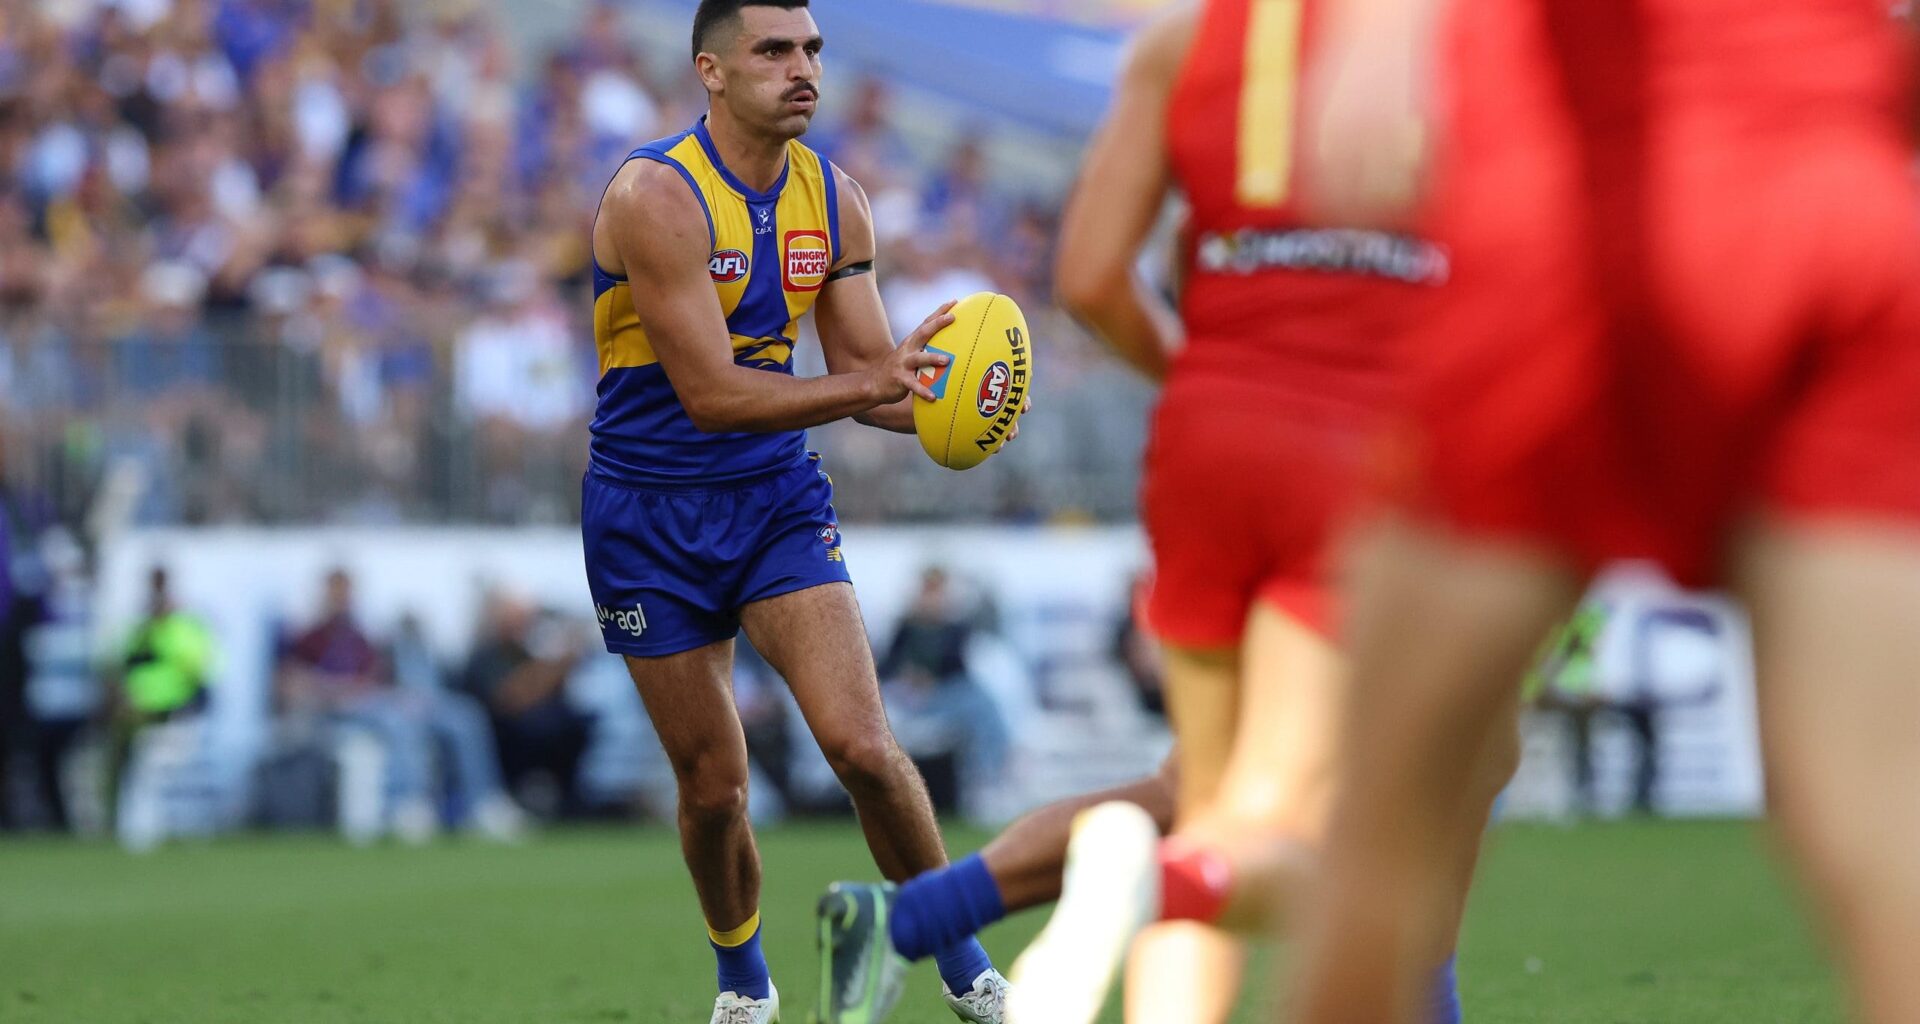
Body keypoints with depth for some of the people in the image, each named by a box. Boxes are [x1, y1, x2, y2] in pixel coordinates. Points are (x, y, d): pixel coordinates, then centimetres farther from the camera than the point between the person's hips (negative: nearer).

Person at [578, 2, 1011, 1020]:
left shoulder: (834, 200, -1)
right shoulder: (655, 196, -20)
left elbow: (869, 372, 4)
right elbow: (710, 393, -24)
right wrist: (869, 382, -31)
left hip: (779, 497, 3)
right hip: (651, 513, -3)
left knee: (862, 747, -13)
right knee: (713, 784, 4)